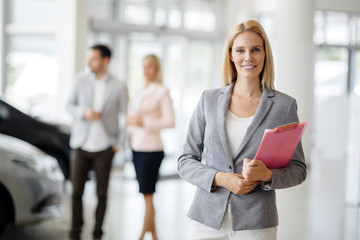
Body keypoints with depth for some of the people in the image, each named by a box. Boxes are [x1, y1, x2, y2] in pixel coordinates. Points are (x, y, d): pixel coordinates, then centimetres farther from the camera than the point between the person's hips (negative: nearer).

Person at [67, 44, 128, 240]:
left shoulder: (119, 88, -2)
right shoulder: (81, 81, 4)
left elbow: (124, 117, 3)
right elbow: (70, 105, 10)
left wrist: (119, 143, -2)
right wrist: (84, 112, -10)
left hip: (104, 148, -2)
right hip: (81, 145, 2)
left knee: (101, 193, 4)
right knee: (76, 191, 1)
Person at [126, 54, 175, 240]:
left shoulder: (162, 92, -6)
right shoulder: (141, 92, 15)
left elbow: (170, 121, -12)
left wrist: (143, 122, -16)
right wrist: (130, 120, 4)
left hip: (151, 149, -7)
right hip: (137, 148, 8)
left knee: (148, 195, -4)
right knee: (146, 195, 10)